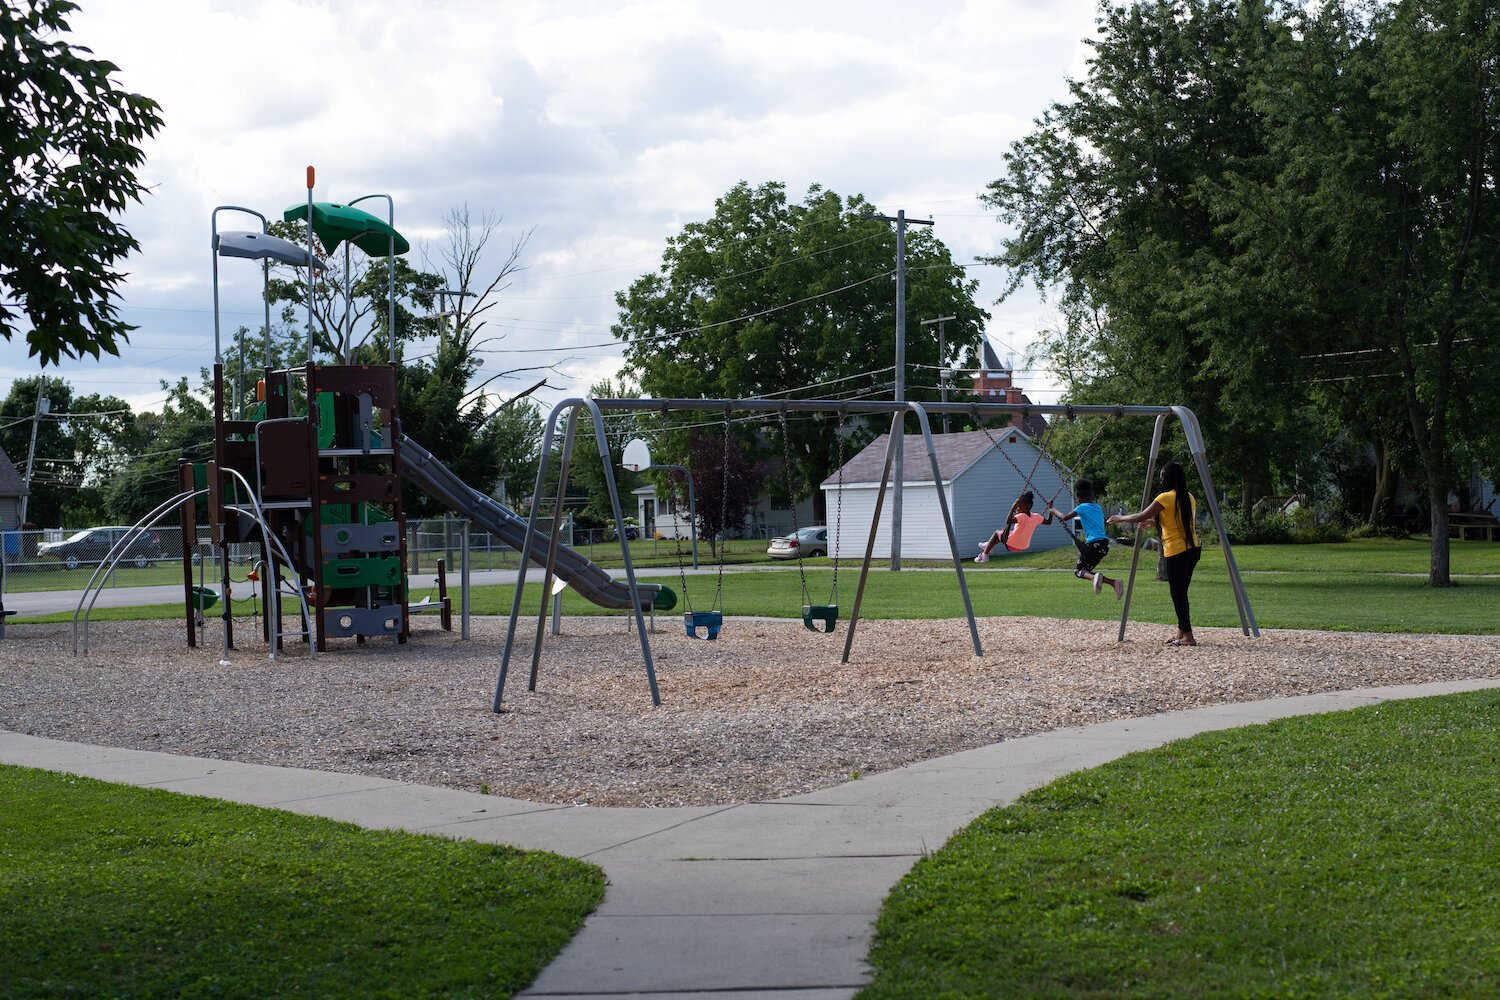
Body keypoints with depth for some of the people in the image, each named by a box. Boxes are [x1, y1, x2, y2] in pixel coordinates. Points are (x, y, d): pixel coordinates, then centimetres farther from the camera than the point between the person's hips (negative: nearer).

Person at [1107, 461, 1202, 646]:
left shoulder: (1166, 498, -12)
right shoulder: (1189, 498, 10)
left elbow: (1141, 517, -8)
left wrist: (1120, 518, 8)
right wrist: (1152, 522, 31)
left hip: (1176, 552, -7)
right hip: (1193, 548, 8)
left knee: (1178, 594, -3)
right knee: (1181, 593, 15)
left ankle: (1188, 636, -5)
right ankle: (1182, 632, 17)